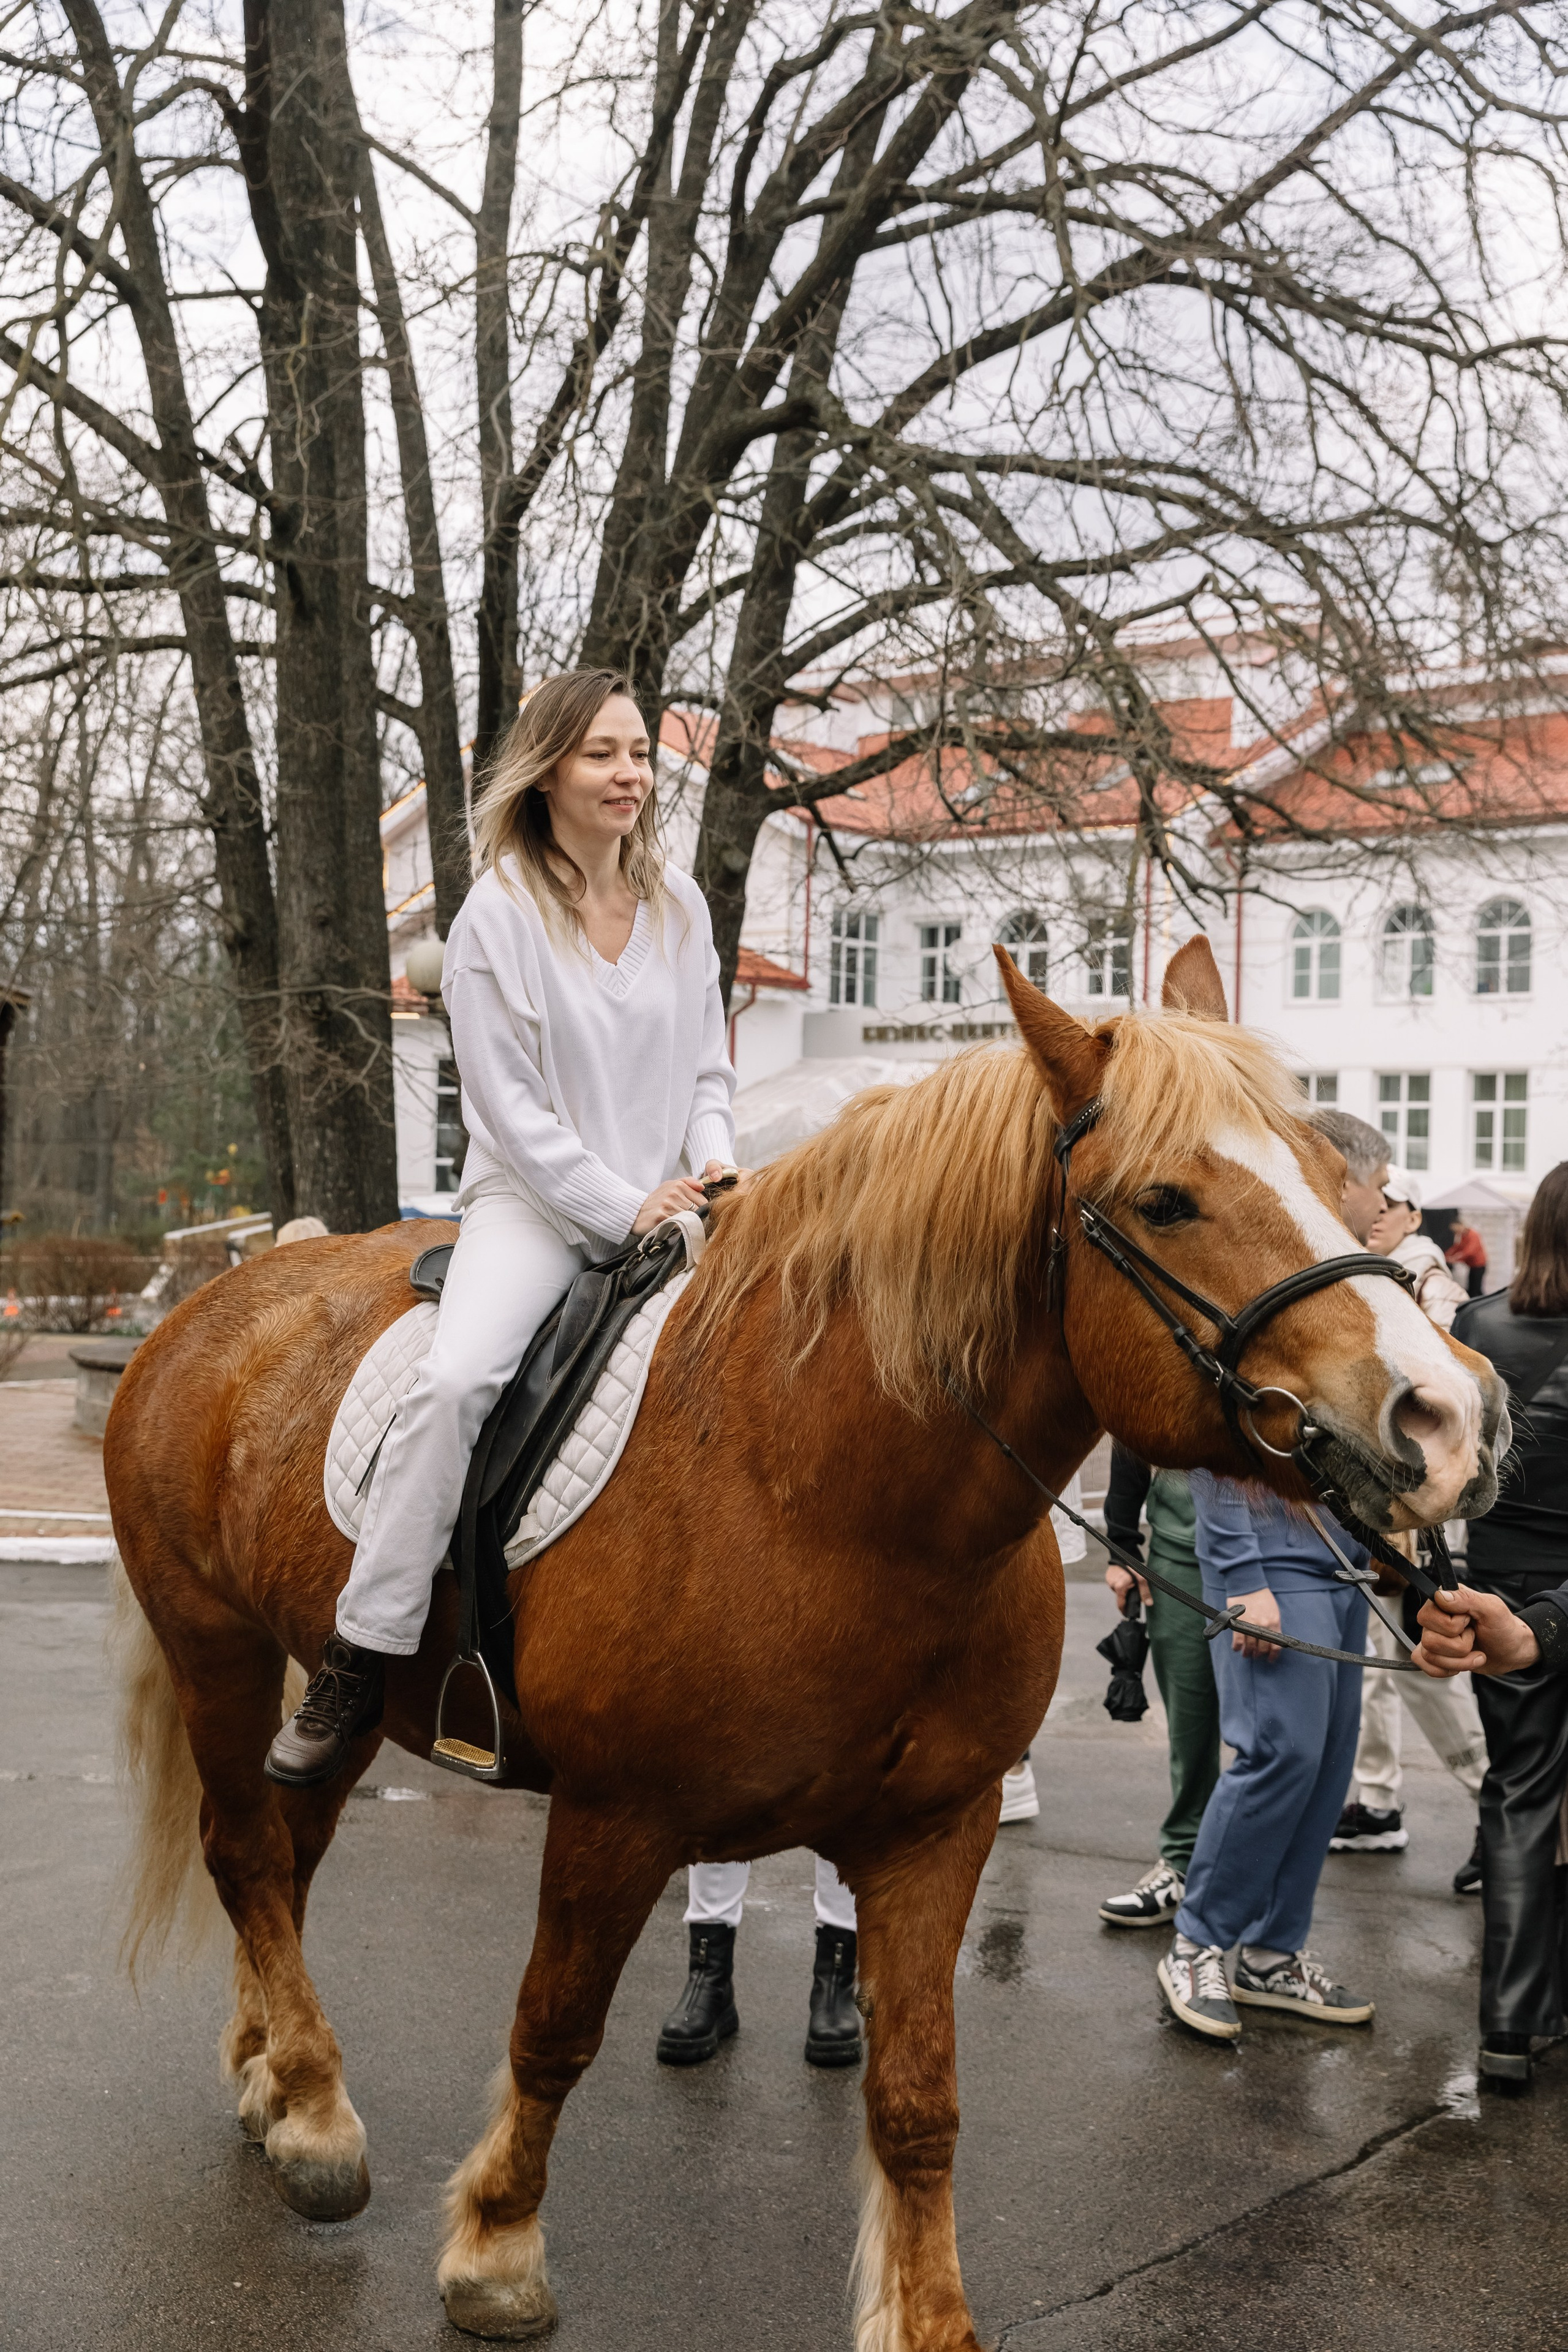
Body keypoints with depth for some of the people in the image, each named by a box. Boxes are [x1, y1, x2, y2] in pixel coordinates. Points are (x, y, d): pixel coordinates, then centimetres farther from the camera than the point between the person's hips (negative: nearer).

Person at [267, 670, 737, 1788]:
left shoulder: (682, 904, 9)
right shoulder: (499, 915, -6)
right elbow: (507, 1104, -9)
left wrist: (711, 1158, -5)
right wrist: (621, 1207, -13)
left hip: (667, 1202, 5)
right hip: (536, 1198, -4)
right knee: (455, 1379, -28)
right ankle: (362, 1659, -18)